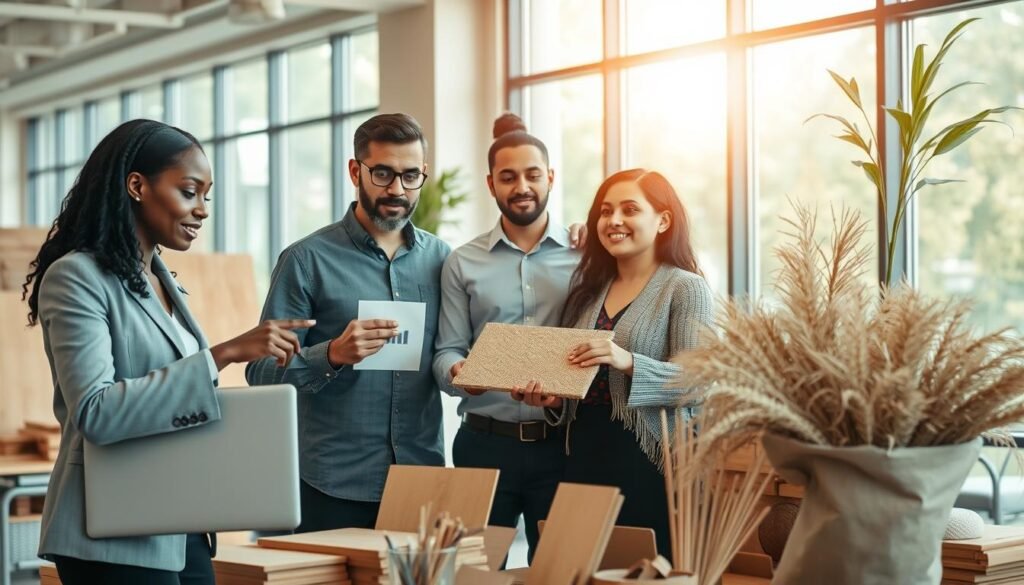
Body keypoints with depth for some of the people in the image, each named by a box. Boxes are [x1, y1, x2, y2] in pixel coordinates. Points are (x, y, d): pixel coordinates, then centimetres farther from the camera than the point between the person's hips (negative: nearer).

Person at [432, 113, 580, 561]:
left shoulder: (585, 256, 3)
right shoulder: (462, 263, 7)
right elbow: (447, 351, 5)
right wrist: (458, 374, -17)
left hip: (561, 443, -1)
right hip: (486, 443, 1)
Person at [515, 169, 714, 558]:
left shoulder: (686, 288, -4)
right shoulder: (588, 289, 14)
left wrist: (629, 362, -27)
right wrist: (552, 397, -1)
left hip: (648, 457, -5)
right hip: (584, 456, 5)